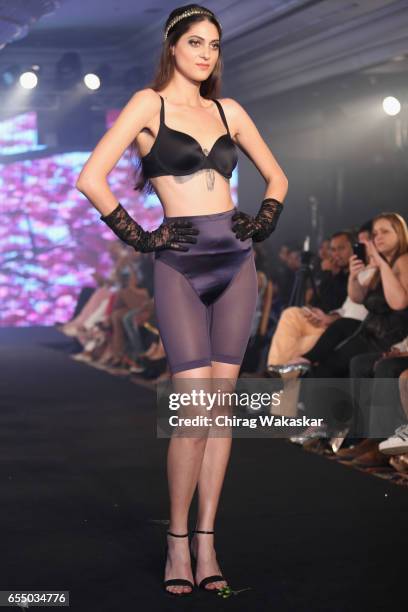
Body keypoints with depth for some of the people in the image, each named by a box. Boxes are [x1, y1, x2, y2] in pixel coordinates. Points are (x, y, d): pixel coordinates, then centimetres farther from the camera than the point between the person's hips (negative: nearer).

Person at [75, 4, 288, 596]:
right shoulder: (150, 103, 0)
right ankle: (177, 541, 6)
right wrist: (140, 237, -7)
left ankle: (207, 540, 11)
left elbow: (276, 176, 25)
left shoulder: (228, 110, 14)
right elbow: (90, 178, -8)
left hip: (237, 260, 4)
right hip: (181, 265, -4)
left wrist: (264, 222, 9)